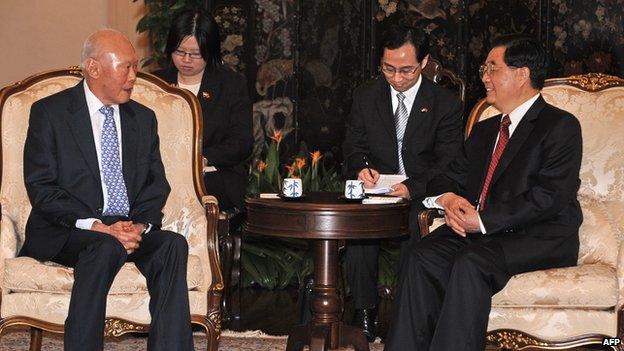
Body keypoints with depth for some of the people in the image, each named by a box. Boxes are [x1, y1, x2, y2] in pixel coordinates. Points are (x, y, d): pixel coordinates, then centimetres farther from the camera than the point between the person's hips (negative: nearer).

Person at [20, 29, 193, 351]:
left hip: (130, 229, 4)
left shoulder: (143, 118, 16)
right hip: (67, 231, -4)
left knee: (173, 244, -25)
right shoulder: (49, 112, 1)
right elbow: (40, 188, -7)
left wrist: (141, 224, -11)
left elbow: (157, 182, 12)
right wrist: (96, 225, -20)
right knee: (106, 247, -35)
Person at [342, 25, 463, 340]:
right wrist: (361, 168, -15)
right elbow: (353, 147, 11)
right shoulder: (366, 96, 9)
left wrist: (413, 188, -24)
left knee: (418, 223, -36)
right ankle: (364, 311, -19)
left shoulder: (446, 104, 0)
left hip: (422, 195, -2)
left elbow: (448, 165, -5)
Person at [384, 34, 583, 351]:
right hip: (479, 231, 6)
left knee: (470, 262, -34)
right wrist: (448, 199, -4)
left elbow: (551, 196, -13)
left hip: (539, 237, -6)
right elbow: (447, 179, 22)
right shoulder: (484, 130, 25)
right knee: (420, 257, -22)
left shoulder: (561, 126, -1)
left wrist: (484, 220, -18)